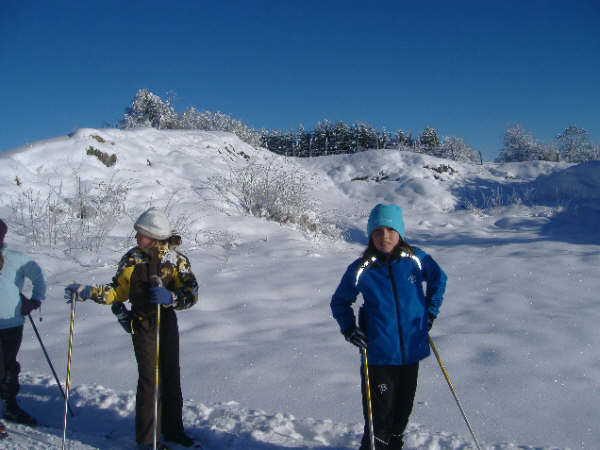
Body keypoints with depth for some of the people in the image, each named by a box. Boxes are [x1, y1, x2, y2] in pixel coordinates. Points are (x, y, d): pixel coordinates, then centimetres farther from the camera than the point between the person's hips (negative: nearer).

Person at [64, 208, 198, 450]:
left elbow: (191, 294, -17)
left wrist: (170, 297, -36)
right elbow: (118, 291, 6)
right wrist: (88, 292, -4)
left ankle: (172, 429, 29)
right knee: (149, 379, -5)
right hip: (143, 327, -1)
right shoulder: (131, 259, -3)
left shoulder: (176, 260, -8)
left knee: (171, 377, 12)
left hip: (168, 324, 1)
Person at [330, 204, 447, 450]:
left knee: (403, 410, 18)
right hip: (378, 354, -3)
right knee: (380, 414, 1)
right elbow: (339, 302, 6)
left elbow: (438, 278, 16)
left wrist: (430, 311, 9)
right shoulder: (360, 269, -9)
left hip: (412, 350, 3)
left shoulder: (415, 259, -4)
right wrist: (349, 329, -6)